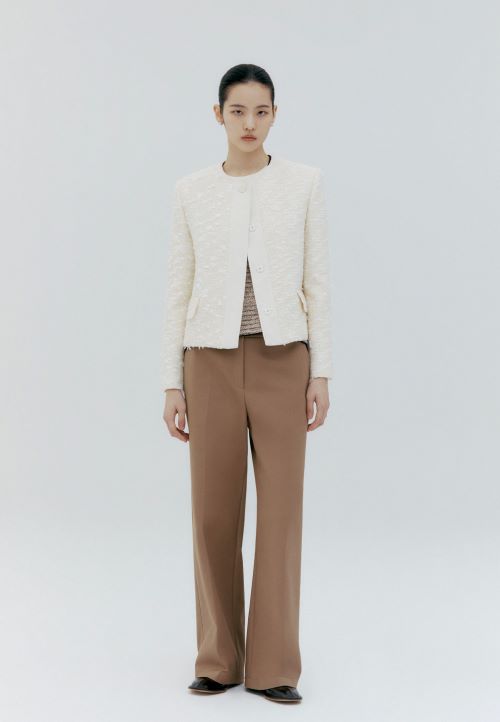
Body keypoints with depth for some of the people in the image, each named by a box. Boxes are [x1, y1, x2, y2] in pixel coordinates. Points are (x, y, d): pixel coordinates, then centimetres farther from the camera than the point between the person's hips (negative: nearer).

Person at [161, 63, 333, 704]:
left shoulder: (305, 182, 3)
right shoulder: (191, 191, 6)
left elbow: (317, 282, 2)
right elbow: (178, 290, 6)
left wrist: (321, 372, -4)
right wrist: (172, 383, 2)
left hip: (281, 361, -1)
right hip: (213, 362, 1)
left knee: (281, 510, 0)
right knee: (215, 511, 4)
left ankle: (273, 666, 11)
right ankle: (220, 660, 18)